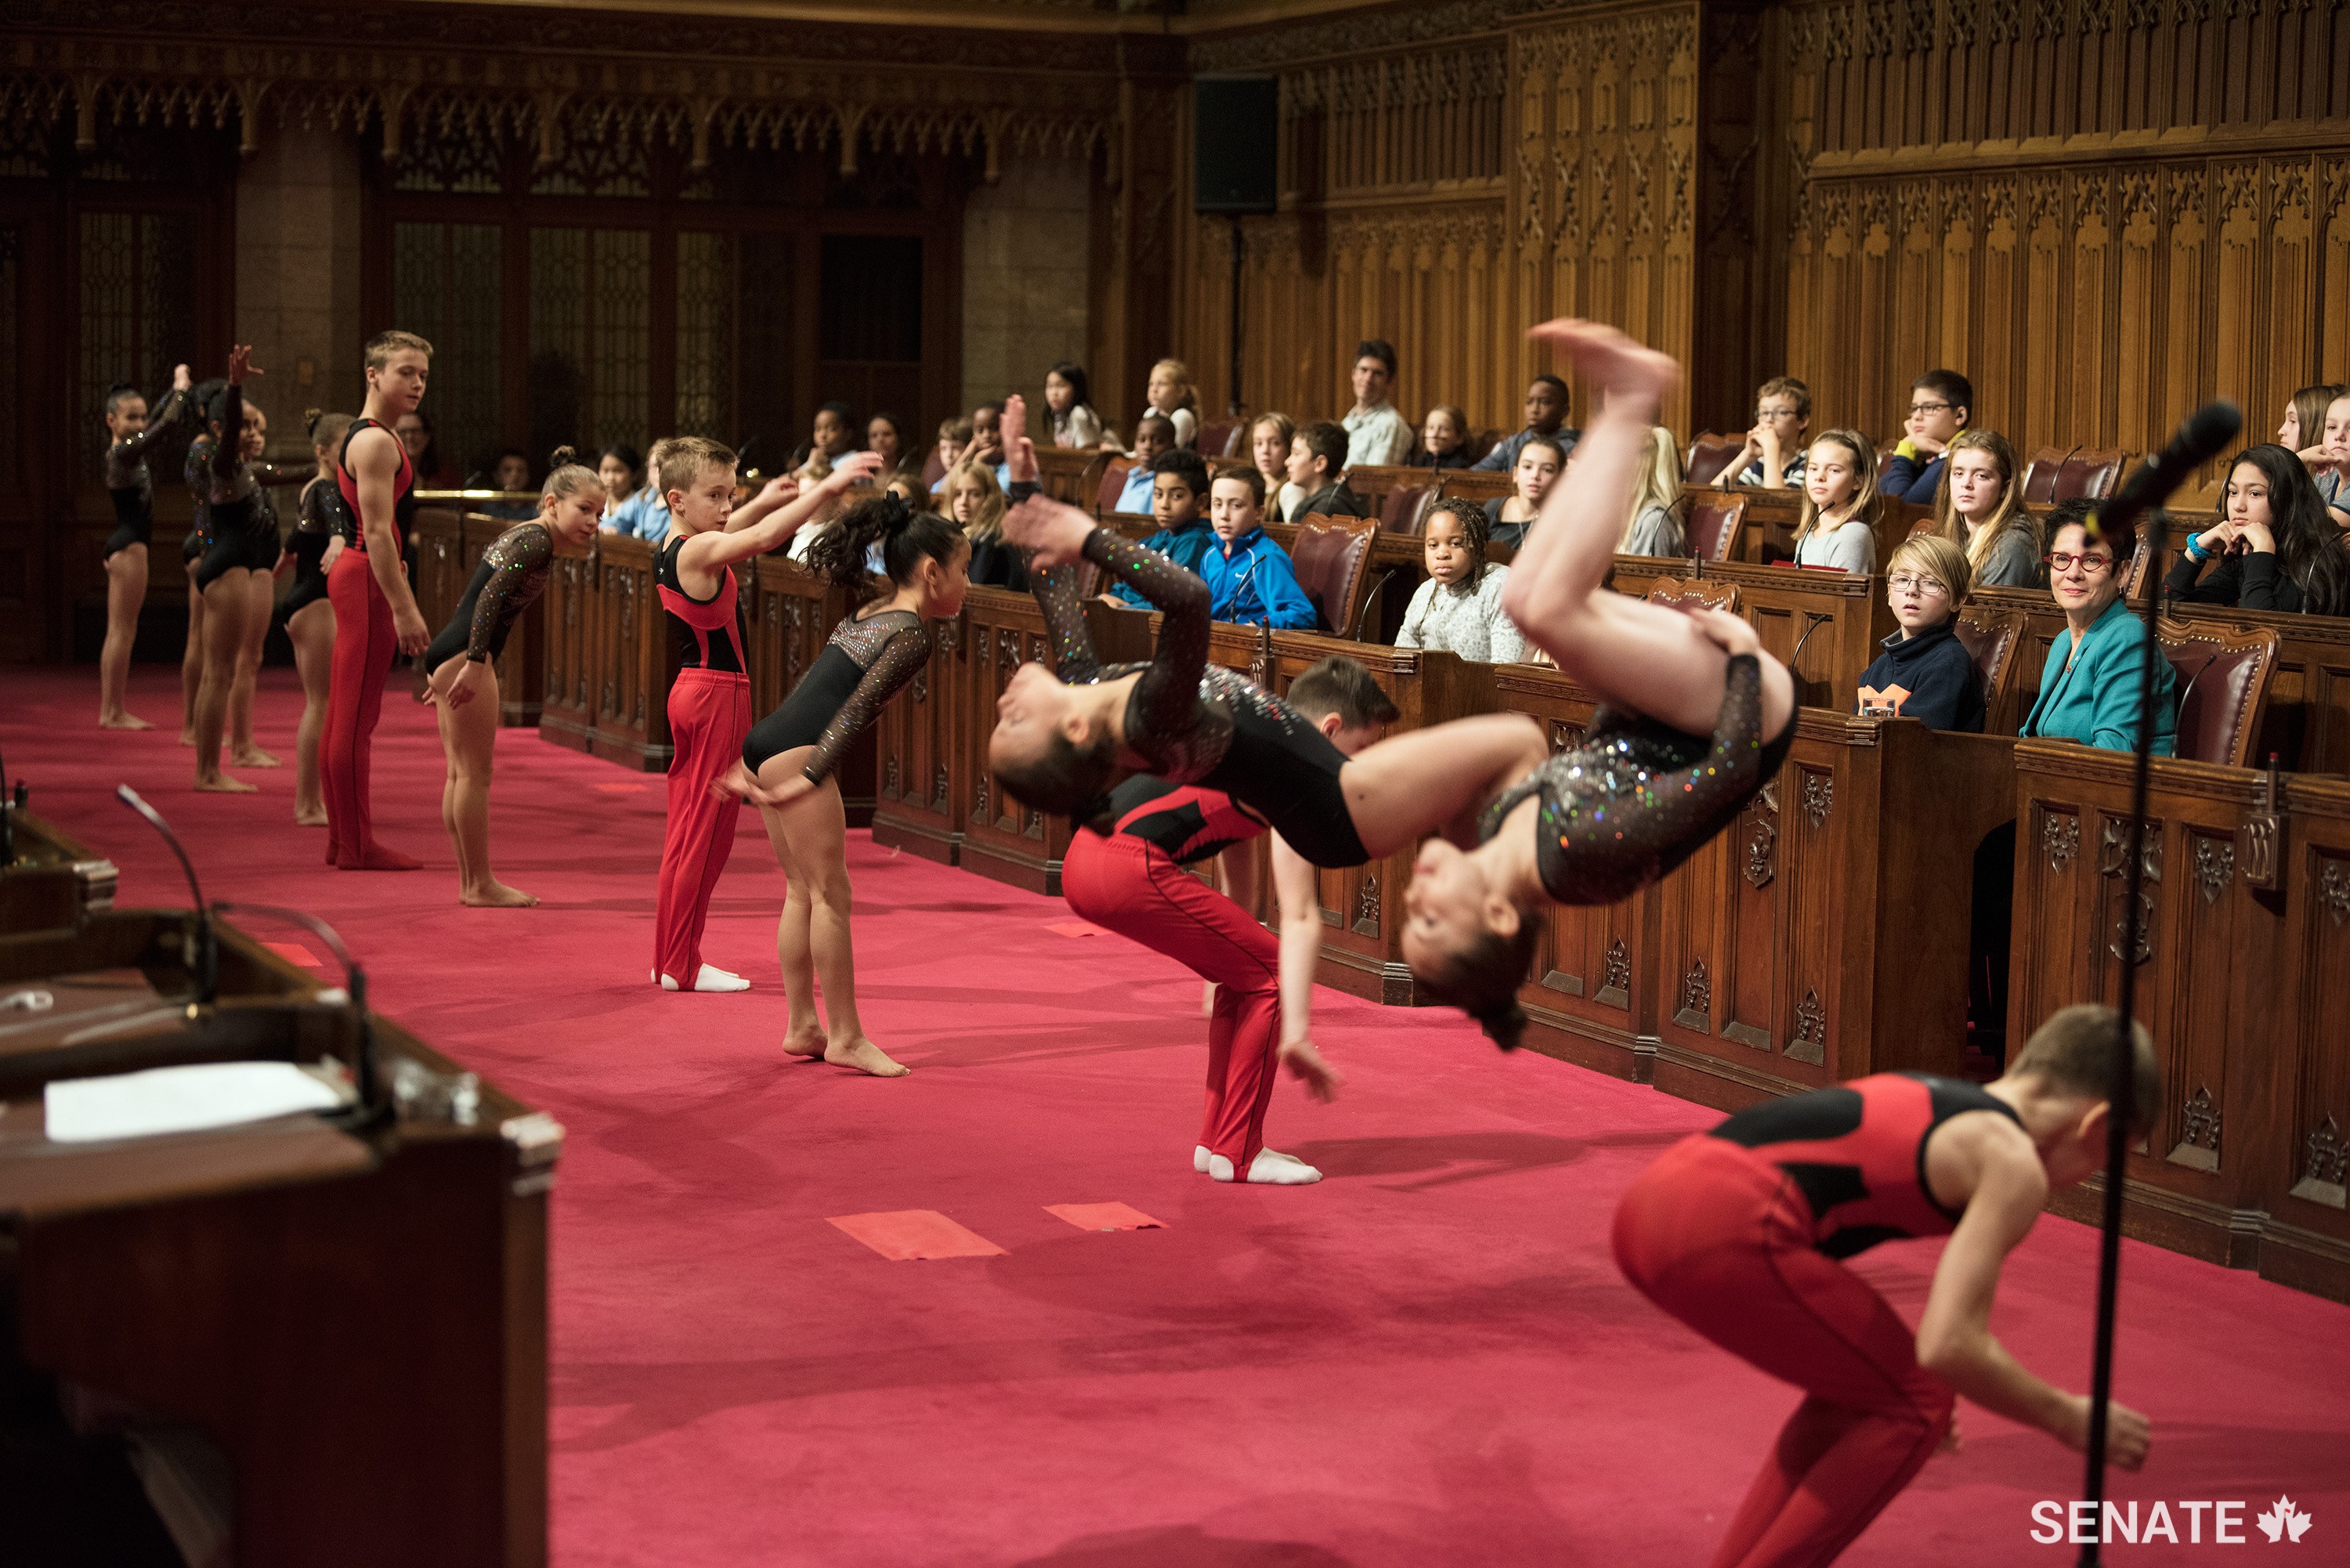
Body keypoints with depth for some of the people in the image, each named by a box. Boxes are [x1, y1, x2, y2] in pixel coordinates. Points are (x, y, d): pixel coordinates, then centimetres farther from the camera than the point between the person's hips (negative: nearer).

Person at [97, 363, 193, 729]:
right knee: (123, 631, -8)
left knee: (119, 632, 10)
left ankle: (111, 711, 13)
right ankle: (113, 712, -7)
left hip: (123, 546, 10)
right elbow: (168, 421, -18)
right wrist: (181, 386, -4)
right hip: (129, 546, -10)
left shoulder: (125, 448, 11)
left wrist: (177, 387, 23)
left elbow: (159, 418, 26)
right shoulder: (124, 452, -15)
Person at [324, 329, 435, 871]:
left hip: (358, 576, 11)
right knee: (356, 718, -7)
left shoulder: (369, 437, 19)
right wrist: (404, 609, -23)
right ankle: (356, 845, -4)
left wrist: (398, 599, 23)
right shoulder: (376, 442, -14)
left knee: (345, 716, 14)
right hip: (367, 580, -11)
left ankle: (343, 838, 20)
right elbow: (378, 532, -21)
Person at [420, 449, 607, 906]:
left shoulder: (519, 535, 19)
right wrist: (475, 662, -26)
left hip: (448, 654, 10)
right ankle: (480, 885, 2)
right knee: (475, 773, -4)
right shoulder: (538, 541, -12)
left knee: (460, 773, 13)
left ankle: (470, 882, 19)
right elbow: (491, 595, -23)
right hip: (465, 655, -10)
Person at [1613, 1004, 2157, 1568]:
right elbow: (1949, 1346, -6)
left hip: (1650, 1206, 9)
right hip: (1724, 1231, -9)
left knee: (1857, 1386, 25)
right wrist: (2067, 1419, 10)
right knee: (1914, 1406, 9)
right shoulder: (2012, 1163, 3)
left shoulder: (1926, 1104, 28)